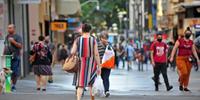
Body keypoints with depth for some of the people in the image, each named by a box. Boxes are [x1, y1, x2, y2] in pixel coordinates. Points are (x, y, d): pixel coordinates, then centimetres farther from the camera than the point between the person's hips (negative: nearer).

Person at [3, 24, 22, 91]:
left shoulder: (17, 37, -1)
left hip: (15, 57, -6)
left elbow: (20, 46, -10)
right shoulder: (7, 37, 19)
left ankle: (13, 86, 4)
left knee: (15, 73, -4)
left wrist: (13, 41, -19)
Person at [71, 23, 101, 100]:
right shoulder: (93, 40, -6)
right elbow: (96, 54, -9)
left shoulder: (77, 40, -3)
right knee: (91, 83, 21)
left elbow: (72, 52, -8)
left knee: (80, 84, 2)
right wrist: (99, 66, -4)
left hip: (81, 63, 0)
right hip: (91, 64, 0)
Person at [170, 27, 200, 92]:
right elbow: (174, 49, -3)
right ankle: (181, 84, 7)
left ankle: (185, 87, 14)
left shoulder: (191, 42, 12)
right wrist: (172, 57, -13)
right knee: (184, 72, -17)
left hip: (188, 59, 5)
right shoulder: (180, 41, 0)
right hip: (180, 59, -4)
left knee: (187, 74, 4)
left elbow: (194, 51, 16)